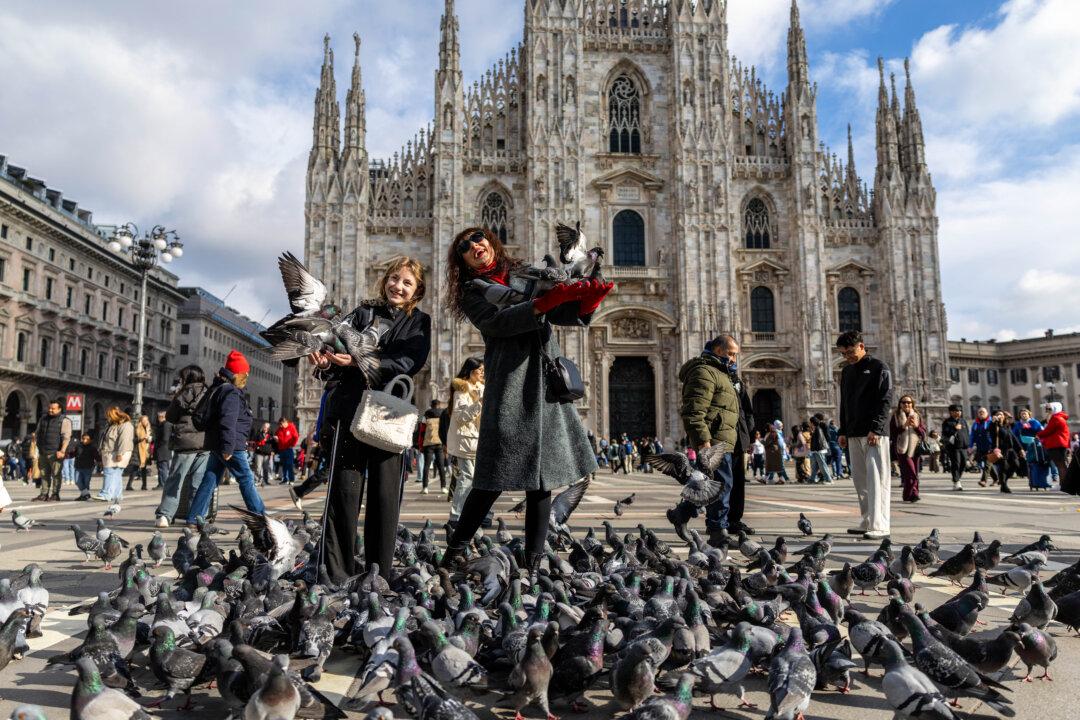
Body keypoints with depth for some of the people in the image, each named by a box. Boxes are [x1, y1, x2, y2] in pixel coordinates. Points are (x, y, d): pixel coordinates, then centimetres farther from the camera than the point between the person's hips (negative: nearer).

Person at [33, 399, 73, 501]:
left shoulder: (64, 420, -3)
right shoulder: (43, 419, 17)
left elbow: (66, 437, -11)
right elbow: (37, 433, 25)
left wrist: (62, 451, -19)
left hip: (55, 453, -6)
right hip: (43, 452, 6)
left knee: (56, 474, -3)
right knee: (44, 474, 8)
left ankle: (55, 494, 1)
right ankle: (44, 494, 14)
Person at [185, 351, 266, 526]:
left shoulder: (218, 388, 17)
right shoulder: (231, 393, -15)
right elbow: (228, 422, -24)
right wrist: (228, 448, -25)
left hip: (217, 445, 10)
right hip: (230, 446, -10)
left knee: (209, 481, 10)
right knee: (246, 480, -3)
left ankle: (194, 518, 12)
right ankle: (261, 517, 2)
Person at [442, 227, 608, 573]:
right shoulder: (472, 291, 10)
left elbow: (565, 314, 10)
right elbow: (497, 322, -10)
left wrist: (587, 300, -11)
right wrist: (543, 303, -21)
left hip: (547, 381, 4)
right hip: (510, 384, -4)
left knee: (541, 477, 2)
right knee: (495, 477, -7)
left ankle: (533, 565, 9)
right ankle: (454, 553, 7)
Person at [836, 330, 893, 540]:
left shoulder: (878, 368, -2)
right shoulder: (846, 371, 18)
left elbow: (886, 401, -10)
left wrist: (875, 429, -18)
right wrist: (843, 431, 16)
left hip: (874, 434, -7)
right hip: (853, 434, 7)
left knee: (876, 479, -9)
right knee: (859, 479, 7)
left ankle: (880, 526, -11)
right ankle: (867, 522, 14)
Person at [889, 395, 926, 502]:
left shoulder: (917, 416, 14)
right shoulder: (895, 417, 6)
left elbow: (924, 433, 10)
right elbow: (892, 433, -2)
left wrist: (916, 426, -8)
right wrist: (904, 425, -12)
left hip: (915, 448, 3)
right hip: (902, 449, -3)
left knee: (915, 473, 2)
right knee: (911, 472, -15)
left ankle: (908, 495, 10)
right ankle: (913, 493, -12)